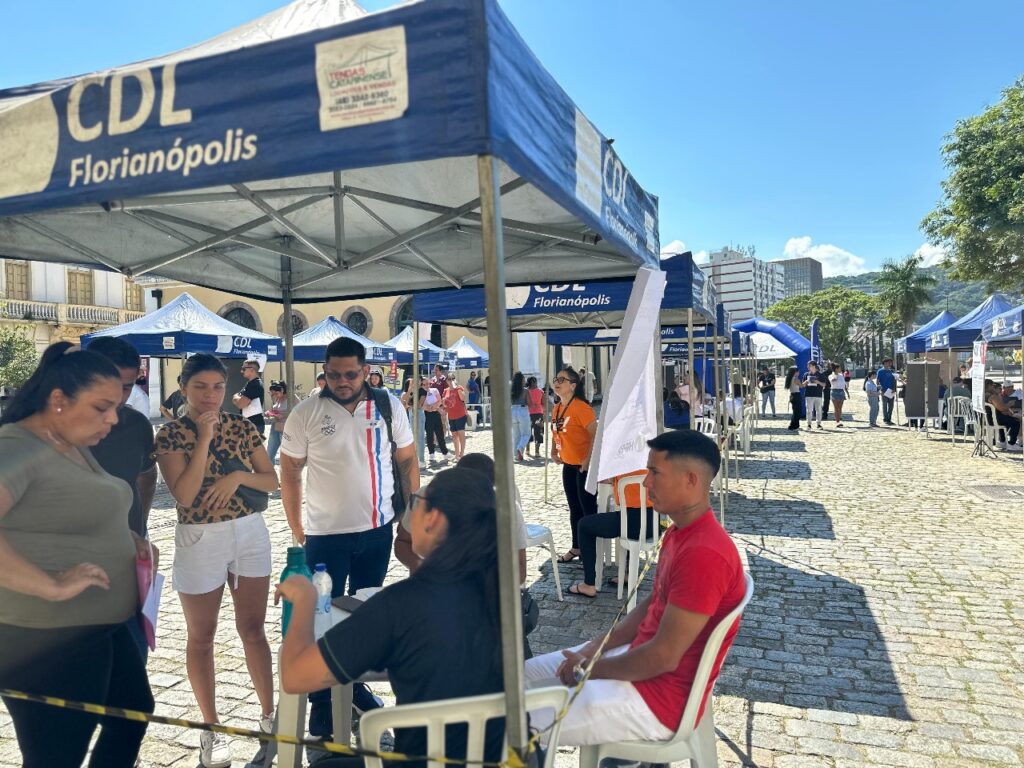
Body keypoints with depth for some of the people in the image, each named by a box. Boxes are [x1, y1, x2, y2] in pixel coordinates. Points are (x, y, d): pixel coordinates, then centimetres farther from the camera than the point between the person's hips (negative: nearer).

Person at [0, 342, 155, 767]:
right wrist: (52, 586, -32)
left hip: (104, 628, 10)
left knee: (134, 713, 23)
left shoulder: (75, 447, 10)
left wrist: (129, 543, 6)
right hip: (46, 642, -9)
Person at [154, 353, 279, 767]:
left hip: (250, 533, 2)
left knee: (253, 629, 11)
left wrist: (239, 476, -16)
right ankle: (212, 728, 26)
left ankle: (269, 714, 26)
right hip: (199, 541, -2)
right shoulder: (171, 434, -7)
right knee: (201, 636, 10)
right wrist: (204, 438, -19)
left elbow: (272, 480, 3)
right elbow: (183, 494, -19)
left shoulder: (242, 426, 1)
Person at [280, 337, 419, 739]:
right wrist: (297, 532, -4)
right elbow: (290, 473, -3)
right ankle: (321, 699, 25)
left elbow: (406, 461, 4)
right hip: (325, 535, -2)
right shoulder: (305, 414, -9)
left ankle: (355, 683, 37)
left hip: (378, 530, 3)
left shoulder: (389, 406, -3)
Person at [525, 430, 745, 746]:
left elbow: (664, 657, -26)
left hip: (661, 697, -10)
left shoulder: (704, 553, -28)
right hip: (641, 660, 10)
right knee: (525, 674, 15)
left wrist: (593, 668, -12)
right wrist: (594, 648, 2)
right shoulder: (679, 533, 5)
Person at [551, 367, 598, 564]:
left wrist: (588, 459, -24)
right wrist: (554, 452, 10)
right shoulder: (557, 409, 6)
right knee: (574, 509, 17)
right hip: (568, 465, 9)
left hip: (584, 466, -8)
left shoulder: (580, 407, -19)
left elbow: (596, 434, -24)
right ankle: (576, 547, 29)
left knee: (589, 509, -2)